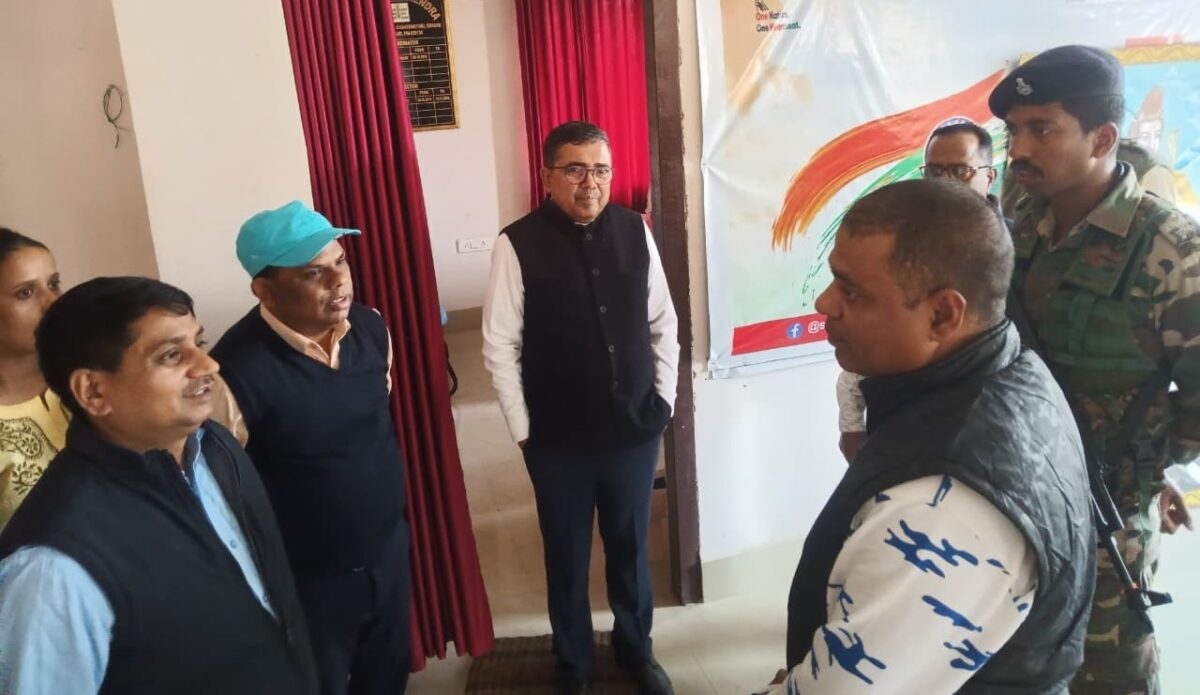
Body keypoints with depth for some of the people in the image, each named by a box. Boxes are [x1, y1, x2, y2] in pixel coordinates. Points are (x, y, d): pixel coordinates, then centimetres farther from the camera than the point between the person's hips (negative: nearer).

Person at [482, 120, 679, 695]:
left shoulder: (634, 231, -1)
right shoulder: (518, 244, -12)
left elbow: (662, 323, 6)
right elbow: (500, 347, -9)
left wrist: (663, 398, 3)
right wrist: (523, 430, -8)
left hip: (634, 427, 3)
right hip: (559, 438, -2)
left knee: (630, 546, 19)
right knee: (567, 557, 15)